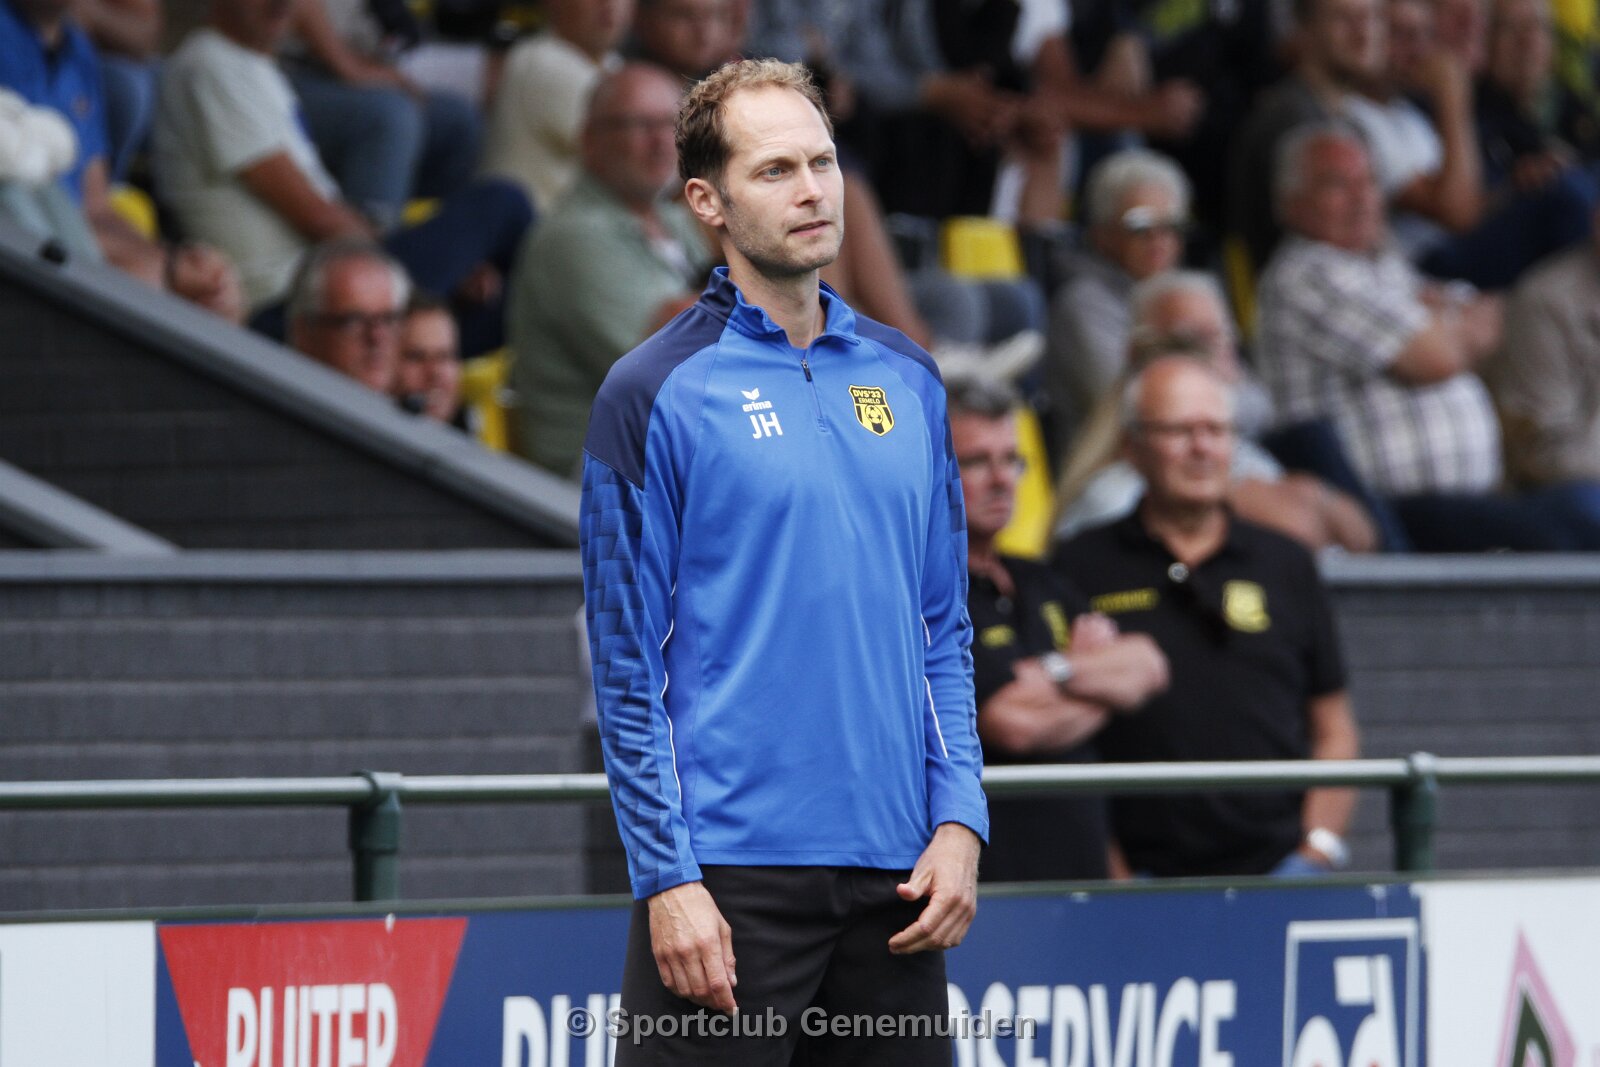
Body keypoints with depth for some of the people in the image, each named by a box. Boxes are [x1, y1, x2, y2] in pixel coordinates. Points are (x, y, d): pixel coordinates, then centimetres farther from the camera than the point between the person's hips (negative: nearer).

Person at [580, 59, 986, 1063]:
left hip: (897, 869, 5)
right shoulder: (656, 394, -3)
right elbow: (630, 666, -5)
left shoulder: (909, 379, 12)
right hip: (731, 878, -5)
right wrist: (668, 878, -11)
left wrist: (959, 822, 4)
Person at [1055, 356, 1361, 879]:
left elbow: (1333, 732, 19)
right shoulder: (1083, 569, 7)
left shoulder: (1285, 566, 17)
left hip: (1278, 870, 2)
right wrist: (1110, 876, -4)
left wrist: (1317, 851, 5)